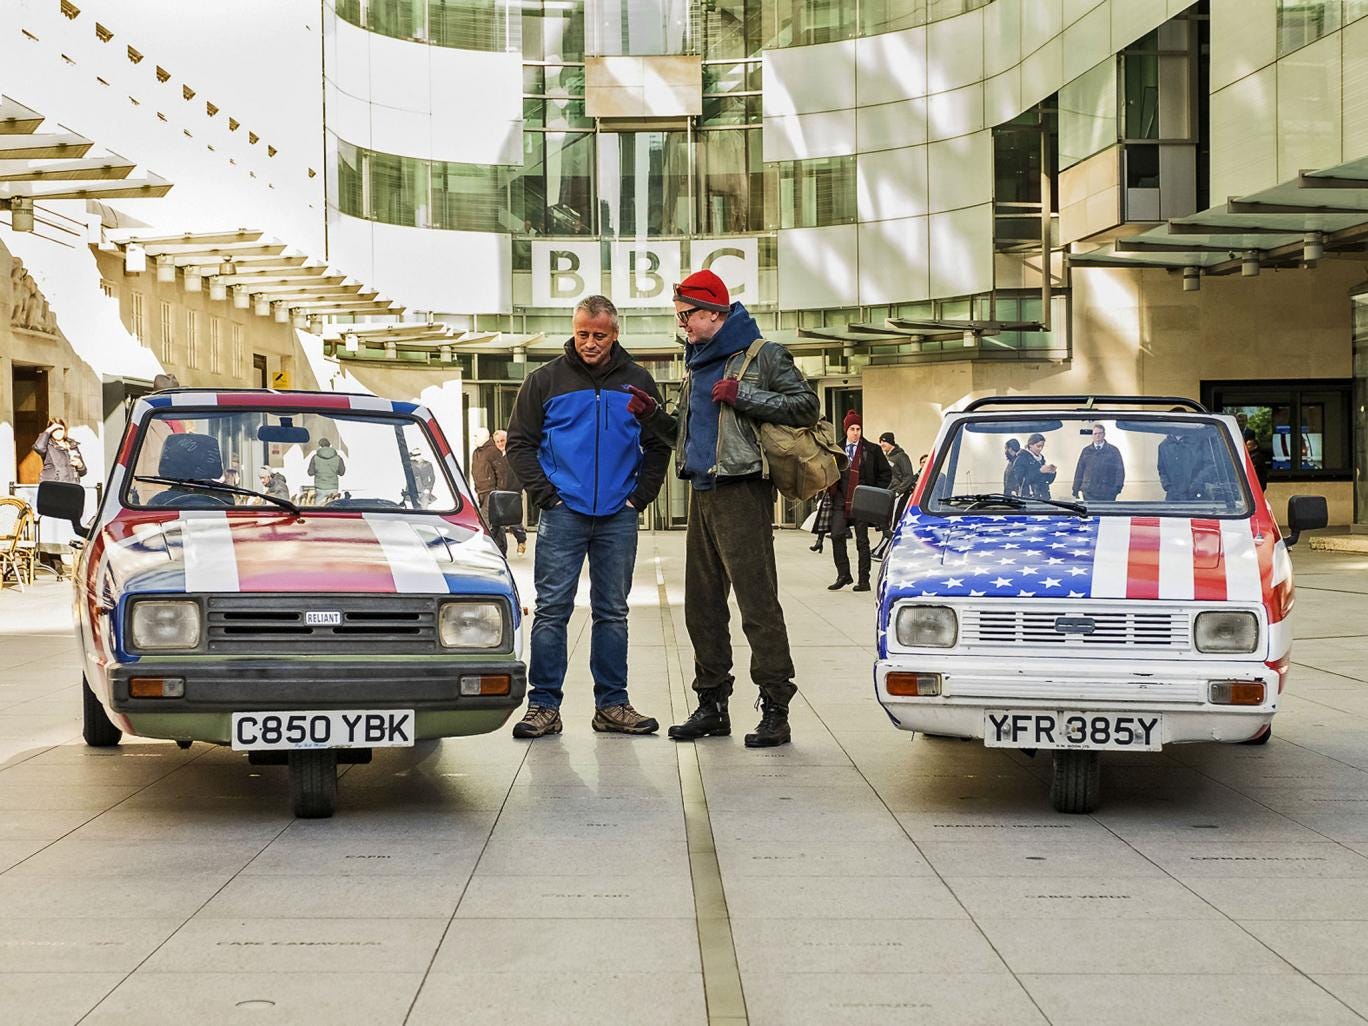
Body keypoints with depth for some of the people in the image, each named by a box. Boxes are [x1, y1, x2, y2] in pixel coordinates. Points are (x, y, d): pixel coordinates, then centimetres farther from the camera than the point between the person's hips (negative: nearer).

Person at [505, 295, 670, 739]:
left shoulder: (637, 382, 8)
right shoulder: (546, 380, 3)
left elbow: (658, 445, 14)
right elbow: (519, 443, 5)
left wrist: (640, 496, 2)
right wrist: (544, 494, -5)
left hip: (619, 518, 2)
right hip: (563, 514, -2)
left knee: (613, 613, 7)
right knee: (551, 611, -3)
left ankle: (612, 705, 13)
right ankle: (544, 705, 0)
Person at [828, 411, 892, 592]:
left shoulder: (872, 450, 2)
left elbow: (886, 473, 6)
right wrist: (833, 490, 6)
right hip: (841, 500, 2)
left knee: (862, 540, 2)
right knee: (837, 535, -11)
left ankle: (864, 580, 7)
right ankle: (843, 575, 1)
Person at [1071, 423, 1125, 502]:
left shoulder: (1113, 450, 8)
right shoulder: (1086, 451, 11)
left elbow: (1120, 470, 5)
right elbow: (1079, 471, 11)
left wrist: (1118, 486, -8)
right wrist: (1076, 489, 6)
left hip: (1108, 494, 0)